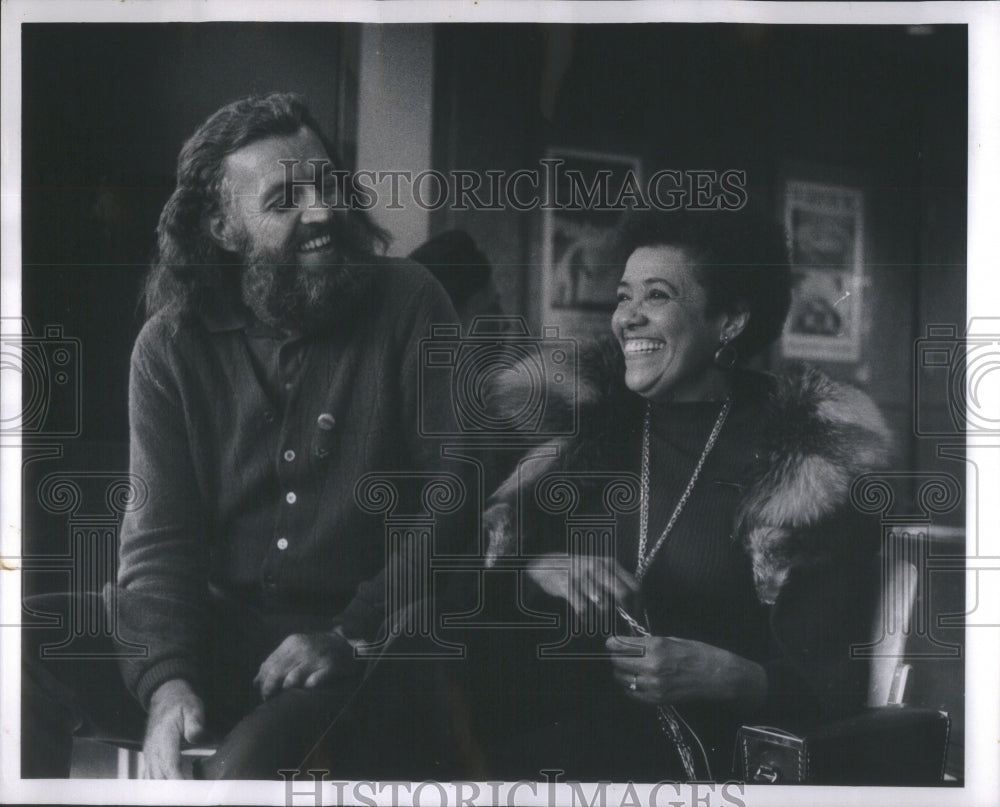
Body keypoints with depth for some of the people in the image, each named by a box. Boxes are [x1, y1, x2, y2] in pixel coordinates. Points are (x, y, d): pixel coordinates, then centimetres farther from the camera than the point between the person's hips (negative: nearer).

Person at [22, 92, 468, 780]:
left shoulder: (408, 308, -2)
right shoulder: (172, 343, 4)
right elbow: (161, 532, -2)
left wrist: (352, 634, -15)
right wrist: (167, 678, -19)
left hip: (359, 649, -3)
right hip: (210, 624, 4)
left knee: (243, 766, -33)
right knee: (27, 650, -19)